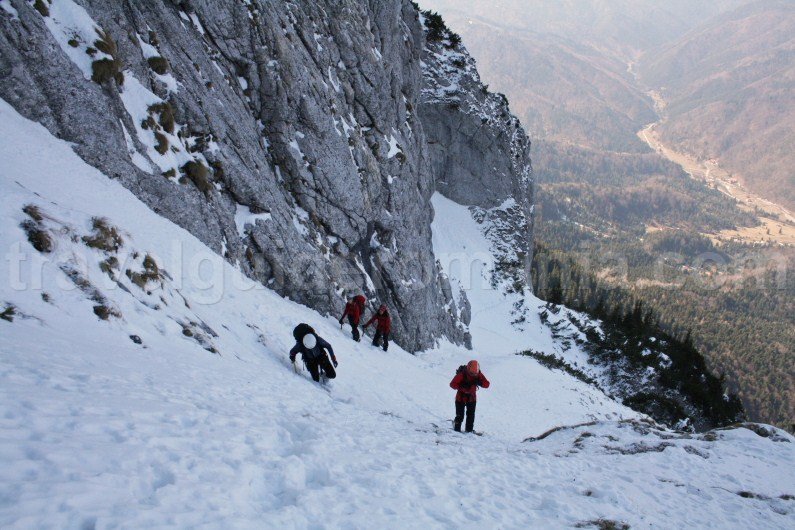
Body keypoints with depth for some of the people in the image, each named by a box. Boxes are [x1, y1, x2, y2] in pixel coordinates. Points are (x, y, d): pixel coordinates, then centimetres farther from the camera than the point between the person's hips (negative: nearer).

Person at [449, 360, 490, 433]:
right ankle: (457, 429, 13)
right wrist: (462, 387, -36)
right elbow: (452, 384, -21)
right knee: (460, 416, -2)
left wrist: (480, 382, -33)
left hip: (472, 398, 3)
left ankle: (469, 430, 16)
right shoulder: (462, 374, -22)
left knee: (471, 415, 4)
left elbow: (487, 384, -13)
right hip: (461, 397, -3)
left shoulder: (478, 374, -11)